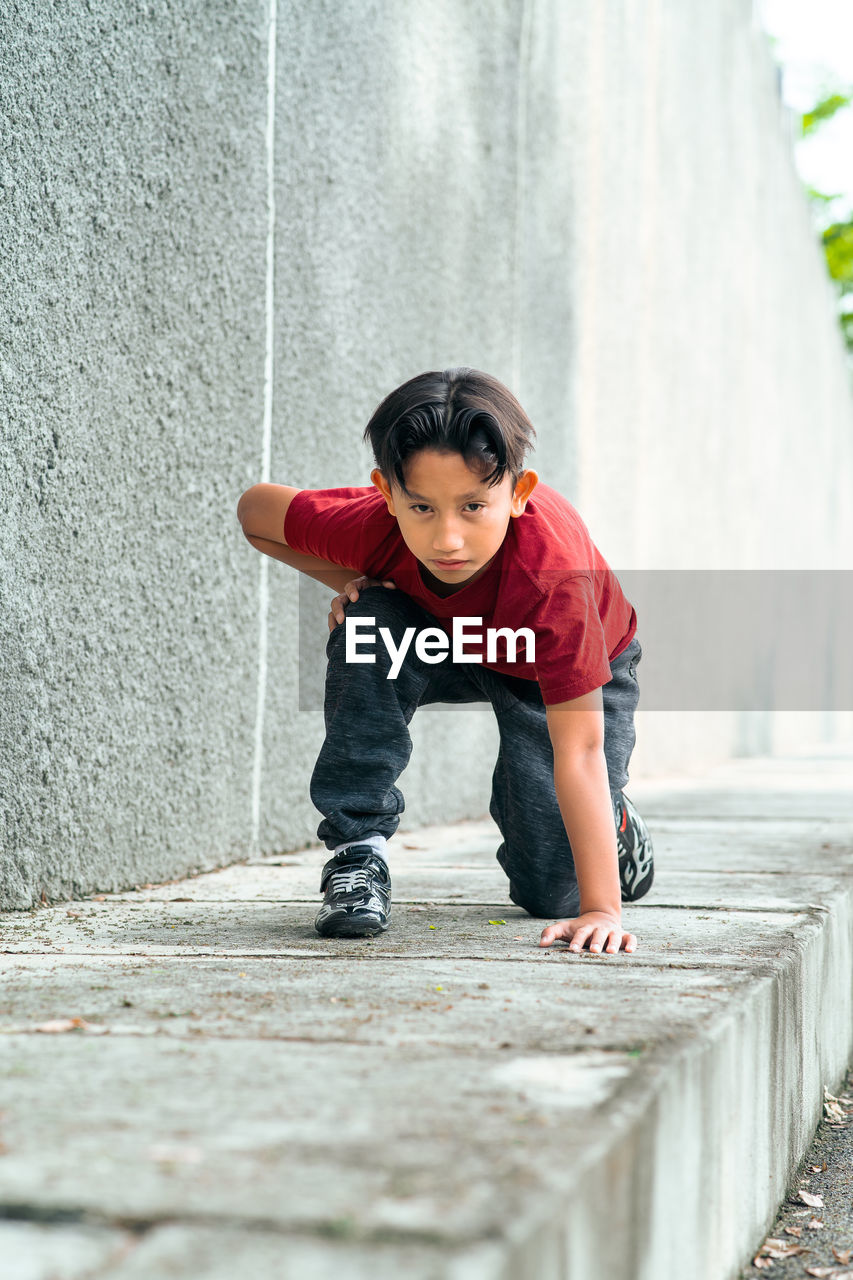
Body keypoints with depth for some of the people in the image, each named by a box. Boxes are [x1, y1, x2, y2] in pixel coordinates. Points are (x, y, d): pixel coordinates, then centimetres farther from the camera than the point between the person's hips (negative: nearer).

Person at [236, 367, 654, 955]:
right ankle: (357, 846, -19)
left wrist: (600, 910, -49)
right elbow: (255, 508, -13)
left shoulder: (554, 571, -45)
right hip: (441, 641, 3)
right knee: (366, 630, -32)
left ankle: (611, 819, 27)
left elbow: (578, 750, -45)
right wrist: (347, 582, -26)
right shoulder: (370, 525, -35)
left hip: (574, 669, -2)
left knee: (551, 892, -9)